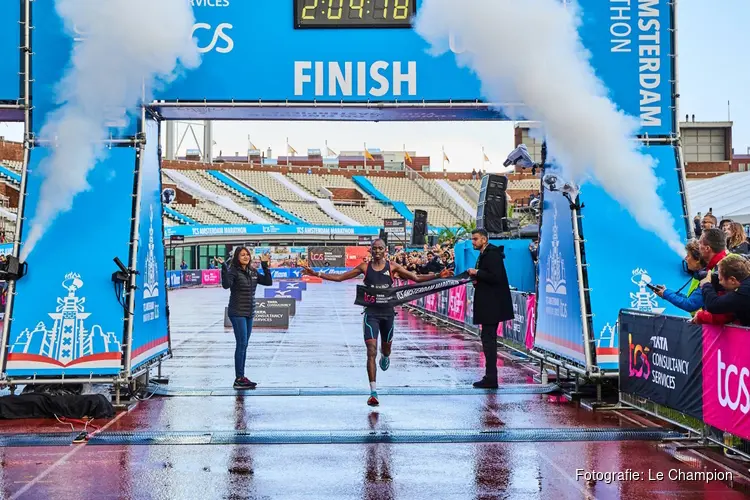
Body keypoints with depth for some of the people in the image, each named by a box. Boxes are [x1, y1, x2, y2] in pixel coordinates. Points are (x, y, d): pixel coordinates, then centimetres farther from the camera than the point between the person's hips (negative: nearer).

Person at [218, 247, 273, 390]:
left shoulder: (253, 272, 10)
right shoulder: (233, 271, -10)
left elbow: (268, 282, 10)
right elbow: (226, 285, -27)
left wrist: (265, 265, 6)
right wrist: (224, 267, -34)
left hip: (249, 313, 7)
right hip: (237, 313, -7)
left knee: (244, 345, 10)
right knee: (241, 344, -11)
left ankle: (241, 377, 15)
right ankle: (239, 379, -9)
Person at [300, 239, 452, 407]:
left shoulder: (392, 267, -1)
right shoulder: (364, 267, -1)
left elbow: (417, 278, 0)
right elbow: (340, 277, 2)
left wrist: (437, 275, -11)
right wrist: (316, 274, -5)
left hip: (388, 312, 2)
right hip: (371, 312, -1)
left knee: (386, 347, 18)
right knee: (371, 351, -12)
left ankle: (385, 357, 59)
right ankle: (373, 392, -13)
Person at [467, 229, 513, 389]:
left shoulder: (492, 254, -15)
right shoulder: (484, 254, 17)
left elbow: (495, 277, -25)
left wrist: (477, 273, -15)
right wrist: (477, 280, 5)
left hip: (492, 304, -11)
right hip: (488, 304, 11)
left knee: (488, 339, -9)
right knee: (489, 339, 14)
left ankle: (491, 379, -7)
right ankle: (490, 377, 21)